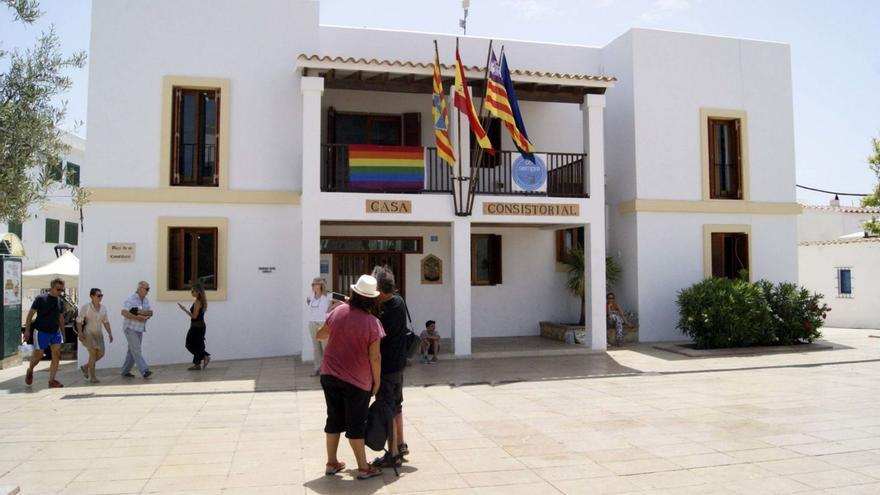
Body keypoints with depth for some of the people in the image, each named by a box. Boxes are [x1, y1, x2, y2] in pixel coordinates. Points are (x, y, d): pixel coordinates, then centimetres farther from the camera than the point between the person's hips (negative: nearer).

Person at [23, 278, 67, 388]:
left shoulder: (60, 302, 7)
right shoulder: (40, 299, -8)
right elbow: (30, 314, -6)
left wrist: (63, 333, 16)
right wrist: (27, 330, -11)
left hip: (55, 332, 4)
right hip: (41, 332, -4)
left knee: (56, 355, -6)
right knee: (39, 355, 4)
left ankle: (51, 381, -1)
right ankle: (30, 370, 36)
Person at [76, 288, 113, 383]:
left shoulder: (103, 308, 6)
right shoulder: (86, 307, -10)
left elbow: (106, 322, 13)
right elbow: (79, 321, -10)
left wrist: (110, 333, 9)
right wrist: (80, 333, -17)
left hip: (98, 334, 6)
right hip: (88, 333, -6)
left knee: (101, 354, 5)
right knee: (93, 353, -10)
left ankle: (85, 367, 29)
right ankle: (92, 377, -1)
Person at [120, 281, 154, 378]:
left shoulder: (146, 300, 10)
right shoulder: (131, 299, -13)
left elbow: (150, 313, 4)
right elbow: (124, 312, -22)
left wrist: (143, 313, -16)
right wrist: (137, 318, -23)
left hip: (139, 329, 8)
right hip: (130, 328, -8)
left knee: (132, 351, 12)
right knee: (136, 350, -12)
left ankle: (125, 371, 22)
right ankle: (145, 371, -19)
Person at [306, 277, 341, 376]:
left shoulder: (327, 297, -9)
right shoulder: (311, 296, 7)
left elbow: (340, 302, -14)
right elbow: (307, 300, 31)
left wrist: (331, 308, -13)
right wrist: (311, 307, 16)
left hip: (323, 323, -6)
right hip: (312, 323, 6)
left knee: (325, 346, -4)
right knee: (316, 347, 10)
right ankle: (318, 368, 16)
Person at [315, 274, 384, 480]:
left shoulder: (339, 311, -4)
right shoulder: (372, 322, -16)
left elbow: (320, 335, 9)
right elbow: (375, 357, -14)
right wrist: (377, 381, -2)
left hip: (330, 375, 4)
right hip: (357, 381, -4)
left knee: (334, 419, 17)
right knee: (356, 424, 5)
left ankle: (331, 463, 26)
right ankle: (363, 468, 13)